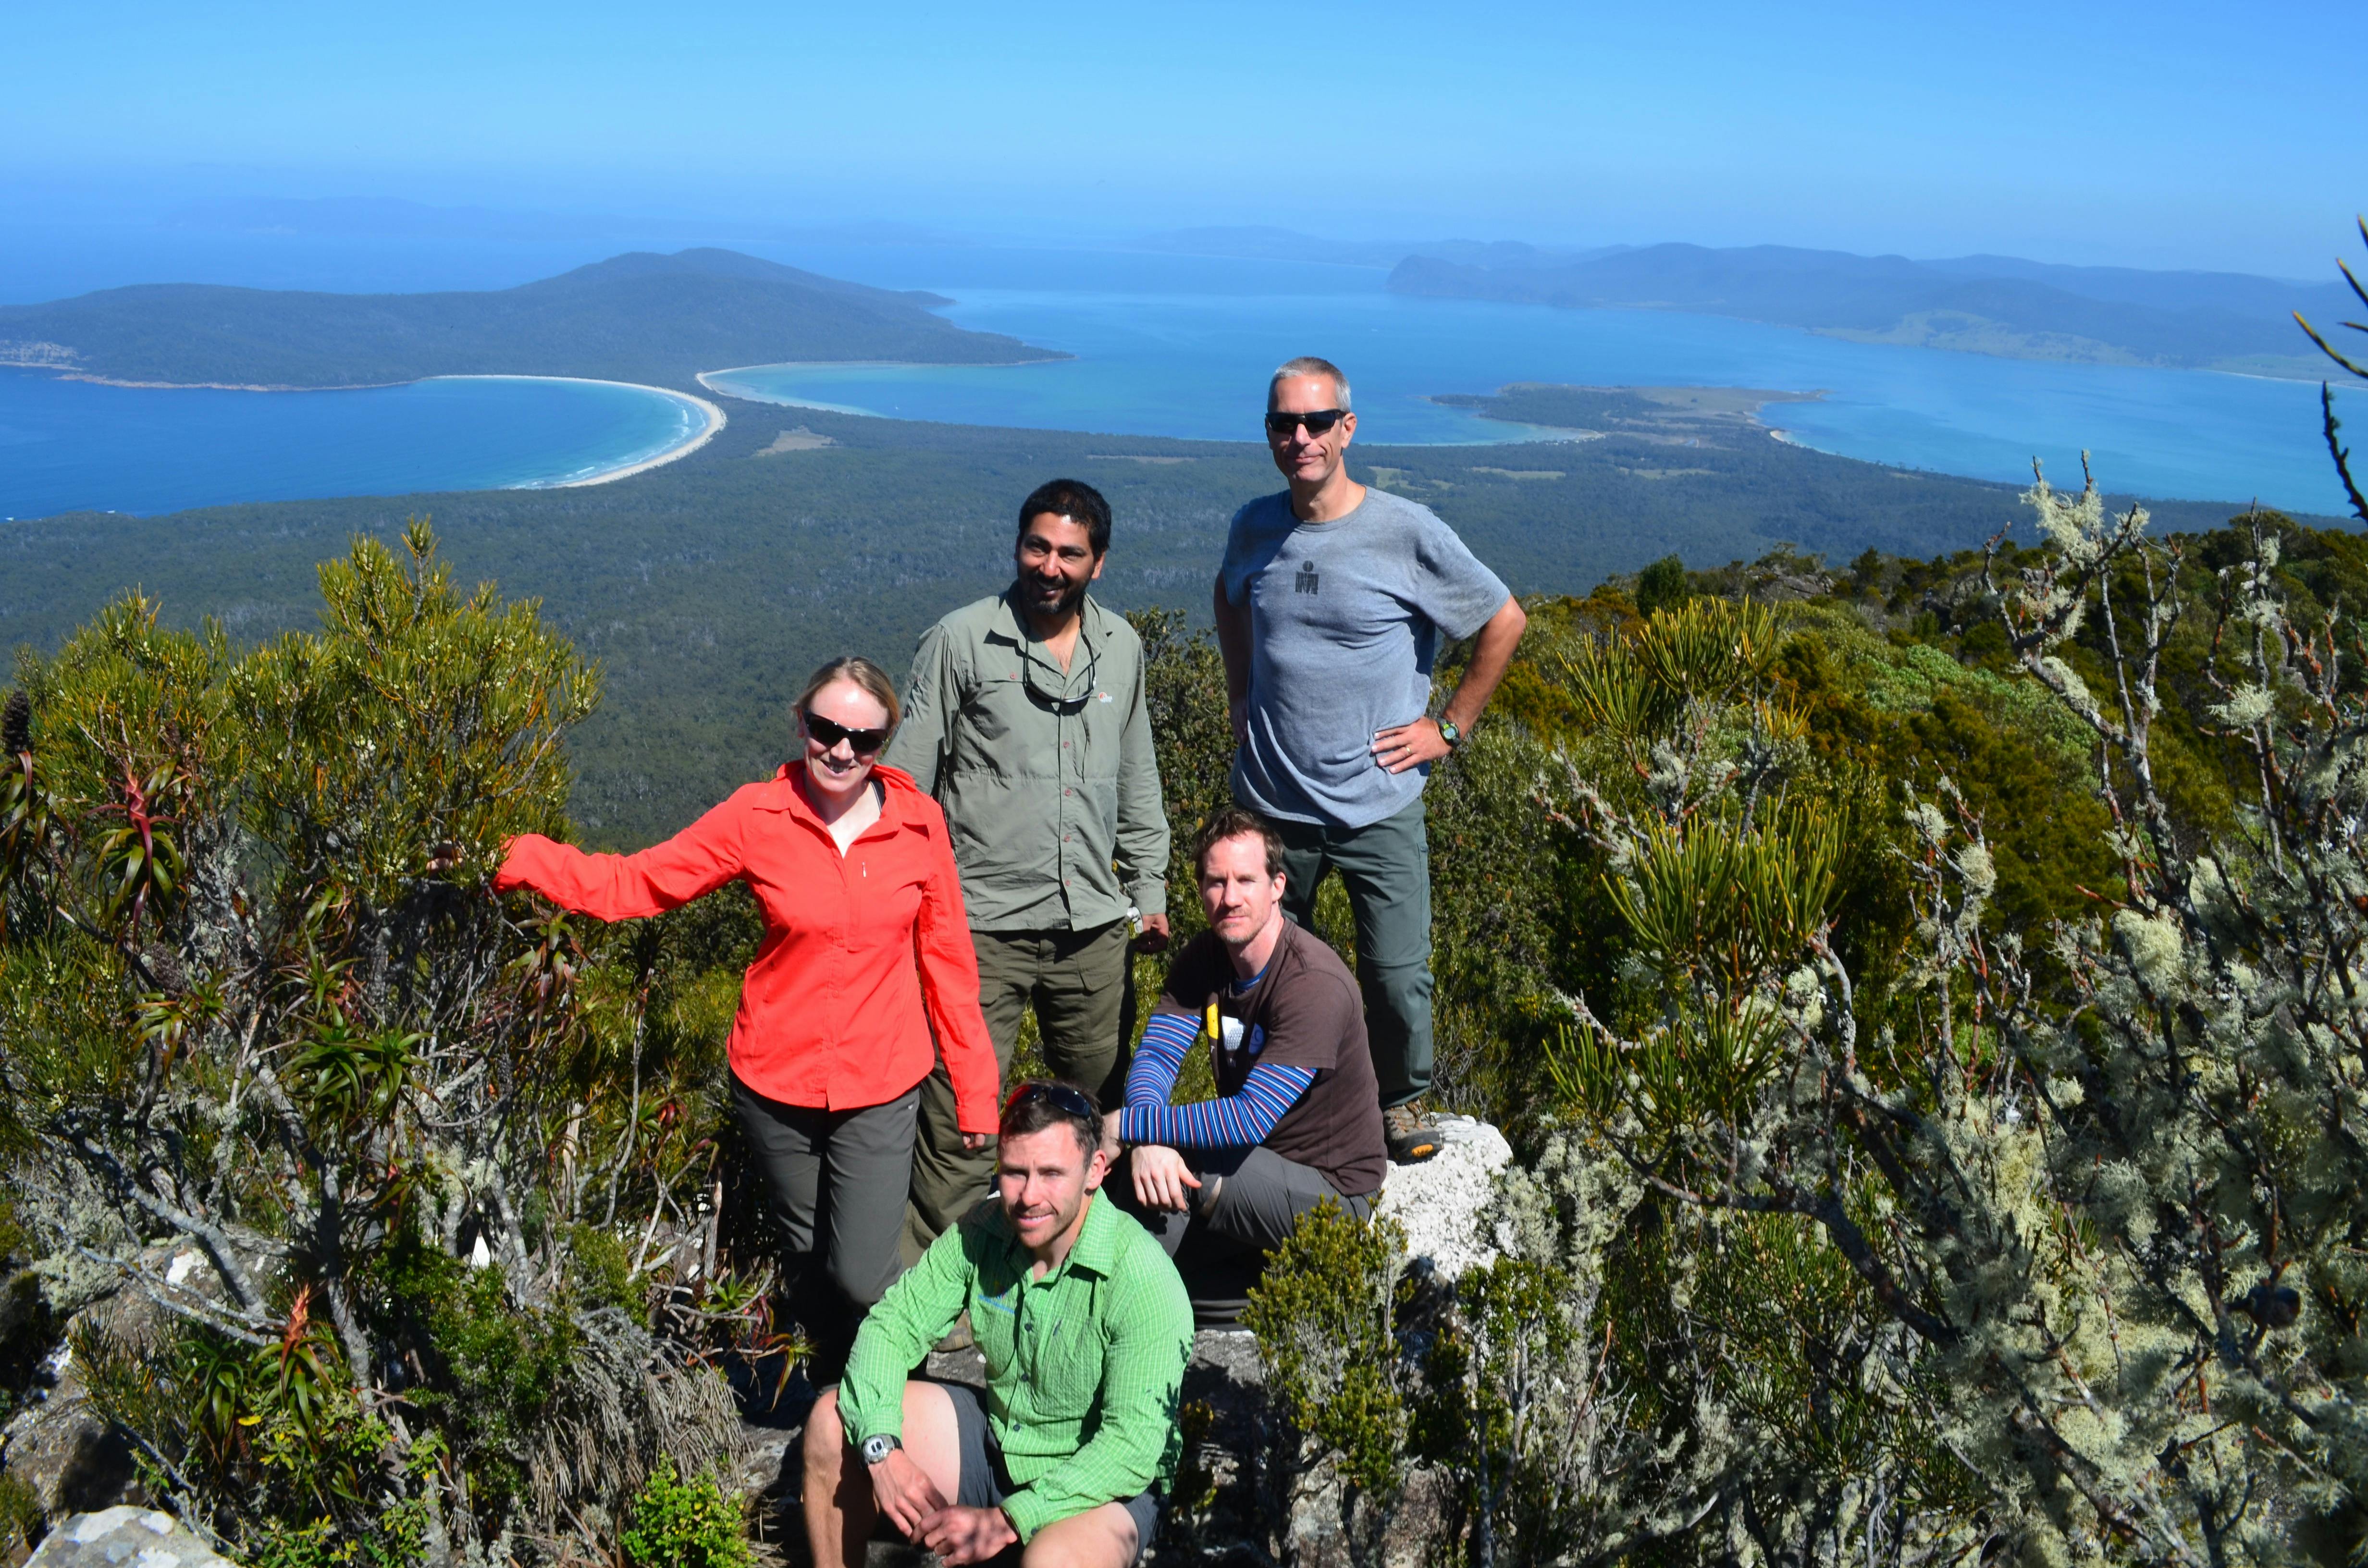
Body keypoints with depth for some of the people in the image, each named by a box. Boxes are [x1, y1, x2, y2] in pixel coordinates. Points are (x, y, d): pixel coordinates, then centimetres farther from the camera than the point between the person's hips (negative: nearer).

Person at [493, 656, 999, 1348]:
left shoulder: (918, 822, -6)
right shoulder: (757, 817, -8)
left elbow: (947, 959, 1)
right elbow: (634, 883, -7)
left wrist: (976, 1090, 3)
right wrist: (513, 857, -20)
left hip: (880, 1089, -1)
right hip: (776, 1081, 1)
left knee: (861, 1277, -5)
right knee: (809, 1256, 17)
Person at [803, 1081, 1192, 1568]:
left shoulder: (1145, 1280, -27)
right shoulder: (983, 1232, -10)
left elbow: (1134, 1445, -28)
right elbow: (891, 1325, -5)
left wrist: (1007, 1522, -30)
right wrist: (882, 1449, -22)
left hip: (1101, 1485, -6)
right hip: (996, 1435, 6)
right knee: (833, 1423, -7)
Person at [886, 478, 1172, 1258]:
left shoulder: (1121, 646, 9)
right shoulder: (960, 640, -5)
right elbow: (907, 779, -2)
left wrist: (1149, 888, 19)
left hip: (1094, 928, 5)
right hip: (983, 928, -4)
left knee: (1104, 1107, 16)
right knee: (961, 1121, -4)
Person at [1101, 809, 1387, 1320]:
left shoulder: (1316, 984, -26)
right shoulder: (1204, 957, -2)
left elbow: (1251, 1119, -32)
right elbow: (1155, 1057, -8)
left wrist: (1126, 1125, -29)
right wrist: (1146, 1143, -30)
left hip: (1330, 1188, -8)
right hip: (1250, 1164, 9)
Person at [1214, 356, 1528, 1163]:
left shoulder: (1407, 532, -10)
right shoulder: (1253, 527, 1)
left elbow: (1504, 621, 1)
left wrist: (1449, 725, -1)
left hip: (1378, 804, -3)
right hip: (1271, 803, 3)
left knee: (1398, 976, 0)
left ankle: (1402, 1102, 27)